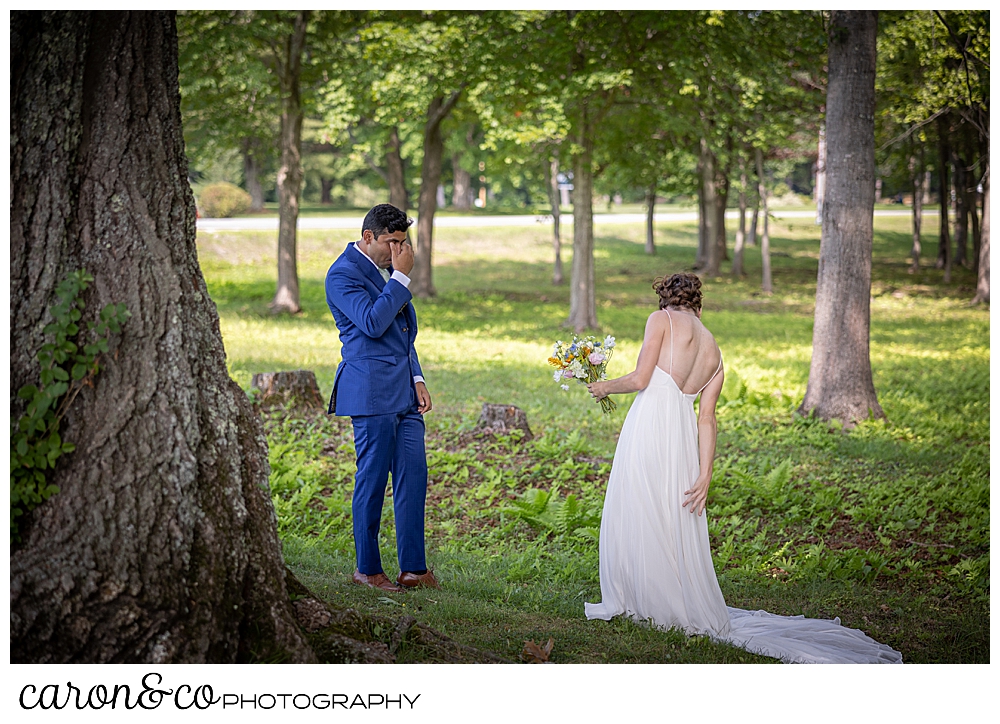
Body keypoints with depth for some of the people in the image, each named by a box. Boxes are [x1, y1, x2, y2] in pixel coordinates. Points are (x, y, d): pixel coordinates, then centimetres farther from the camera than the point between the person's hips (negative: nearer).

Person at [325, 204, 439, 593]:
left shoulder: (387, 268, 16)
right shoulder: (343, 273, -10)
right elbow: (373, 323, -21)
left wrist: (417, 378, 14)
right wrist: (400, 276, -16)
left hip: (404, 391, 8)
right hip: (372, 392, -8)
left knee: (413, 477, 4)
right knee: (372, 480, -1)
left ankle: (413, 568, 9)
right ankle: (367, 568, 11)